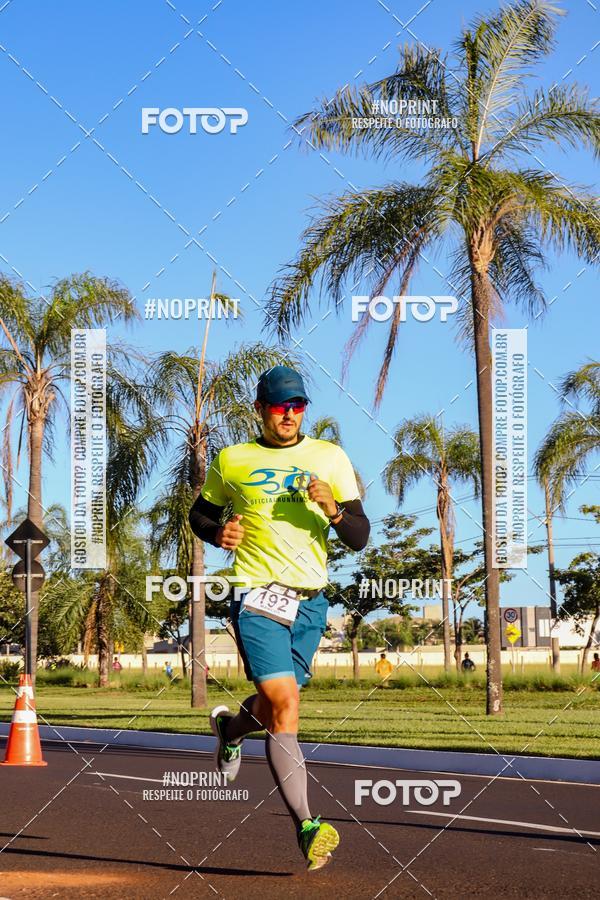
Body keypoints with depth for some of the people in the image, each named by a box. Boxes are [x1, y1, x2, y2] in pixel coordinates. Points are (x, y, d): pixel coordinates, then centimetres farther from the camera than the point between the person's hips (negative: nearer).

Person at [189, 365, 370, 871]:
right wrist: (218, 533, -2)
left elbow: (359, 539, 4)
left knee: (275, 706, 14)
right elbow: (200, 513, 20)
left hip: (311, 601, 3)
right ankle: (307, 827, -18)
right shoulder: (232, 461, 5)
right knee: (284, 705, -18)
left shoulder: (330, 459, 7)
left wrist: (333, 509, -17)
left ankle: (231, 728, 51)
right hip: (257, 597, -3)